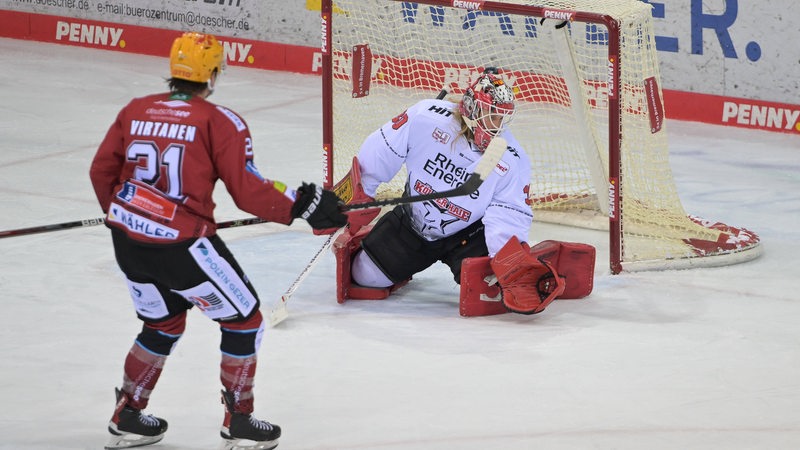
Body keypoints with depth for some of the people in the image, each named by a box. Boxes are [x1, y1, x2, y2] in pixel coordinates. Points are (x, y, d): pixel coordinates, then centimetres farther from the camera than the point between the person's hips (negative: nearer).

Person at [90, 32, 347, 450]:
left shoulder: (135, 111, 7)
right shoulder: (220, 122, -9)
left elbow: (102, 171, 12)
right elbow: (248, 191, -14)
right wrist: (302, 204, -4)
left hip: (128, 242, 7)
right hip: (182, 245, -7)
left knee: (164, 322, 28)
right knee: (243, 319, 12)